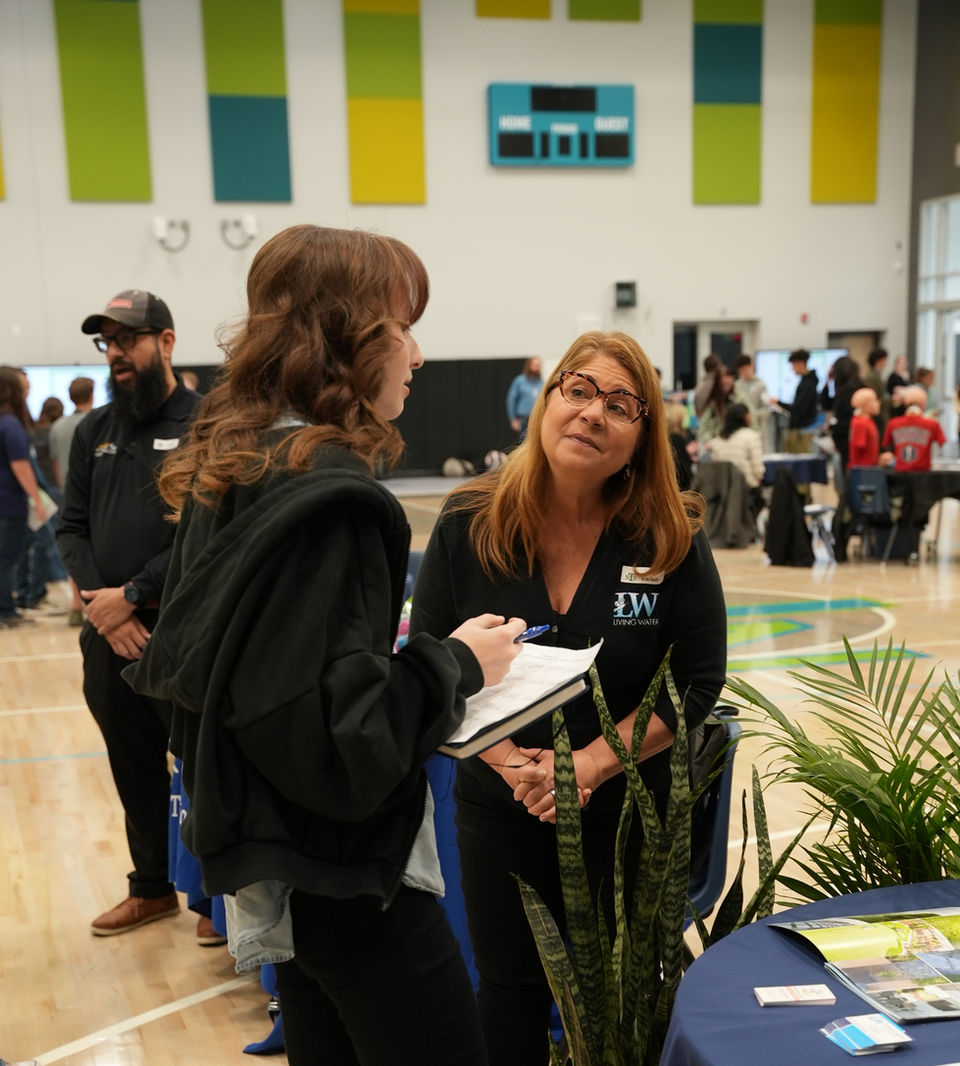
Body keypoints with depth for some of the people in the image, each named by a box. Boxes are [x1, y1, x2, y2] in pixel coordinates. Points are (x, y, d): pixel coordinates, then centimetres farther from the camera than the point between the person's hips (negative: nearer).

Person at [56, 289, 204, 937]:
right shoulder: (94, 431, 11)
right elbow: (72, 527, 9)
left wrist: (133, 595, -15)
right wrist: (102, 603, -6)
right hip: (110, 636, 6)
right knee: (135, 769, 17)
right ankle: (153, 887, 34)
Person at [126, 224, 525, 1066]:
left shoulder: (230, 474, 4)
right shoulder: (325, 498, -24)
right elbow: (345, 747, -28)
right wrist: (455, 665, -13)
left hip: (276, 862, 9)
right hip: (344, 881, -9)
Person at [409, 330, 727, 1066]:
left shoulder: (673, 538, -11)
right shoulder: (468, 526, -10)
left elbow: (697, 682, -8)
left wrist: (592, 764, -19)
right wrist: (507, 759, -17)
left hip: (628, 813, 0)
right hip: (499, 811, 1)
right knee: (510, 992, 15)